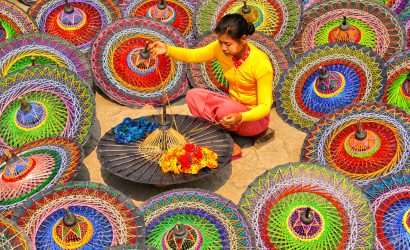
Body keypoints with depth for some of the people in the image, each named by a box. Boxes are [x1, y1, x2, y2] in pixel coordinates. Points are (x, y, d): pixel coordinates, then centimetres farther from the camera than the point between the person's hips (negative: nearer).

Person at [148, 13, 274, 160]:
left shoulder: (260, 63, -26)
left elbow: (265, 107, -24)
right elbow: (192, 55, -11)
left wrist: (240, 117, -42)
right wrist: (167, 50, -31)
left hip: (254, 117, -7)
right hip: (234, 106, 7)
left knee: (226, 109, -37)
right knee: (193, 96, -14)